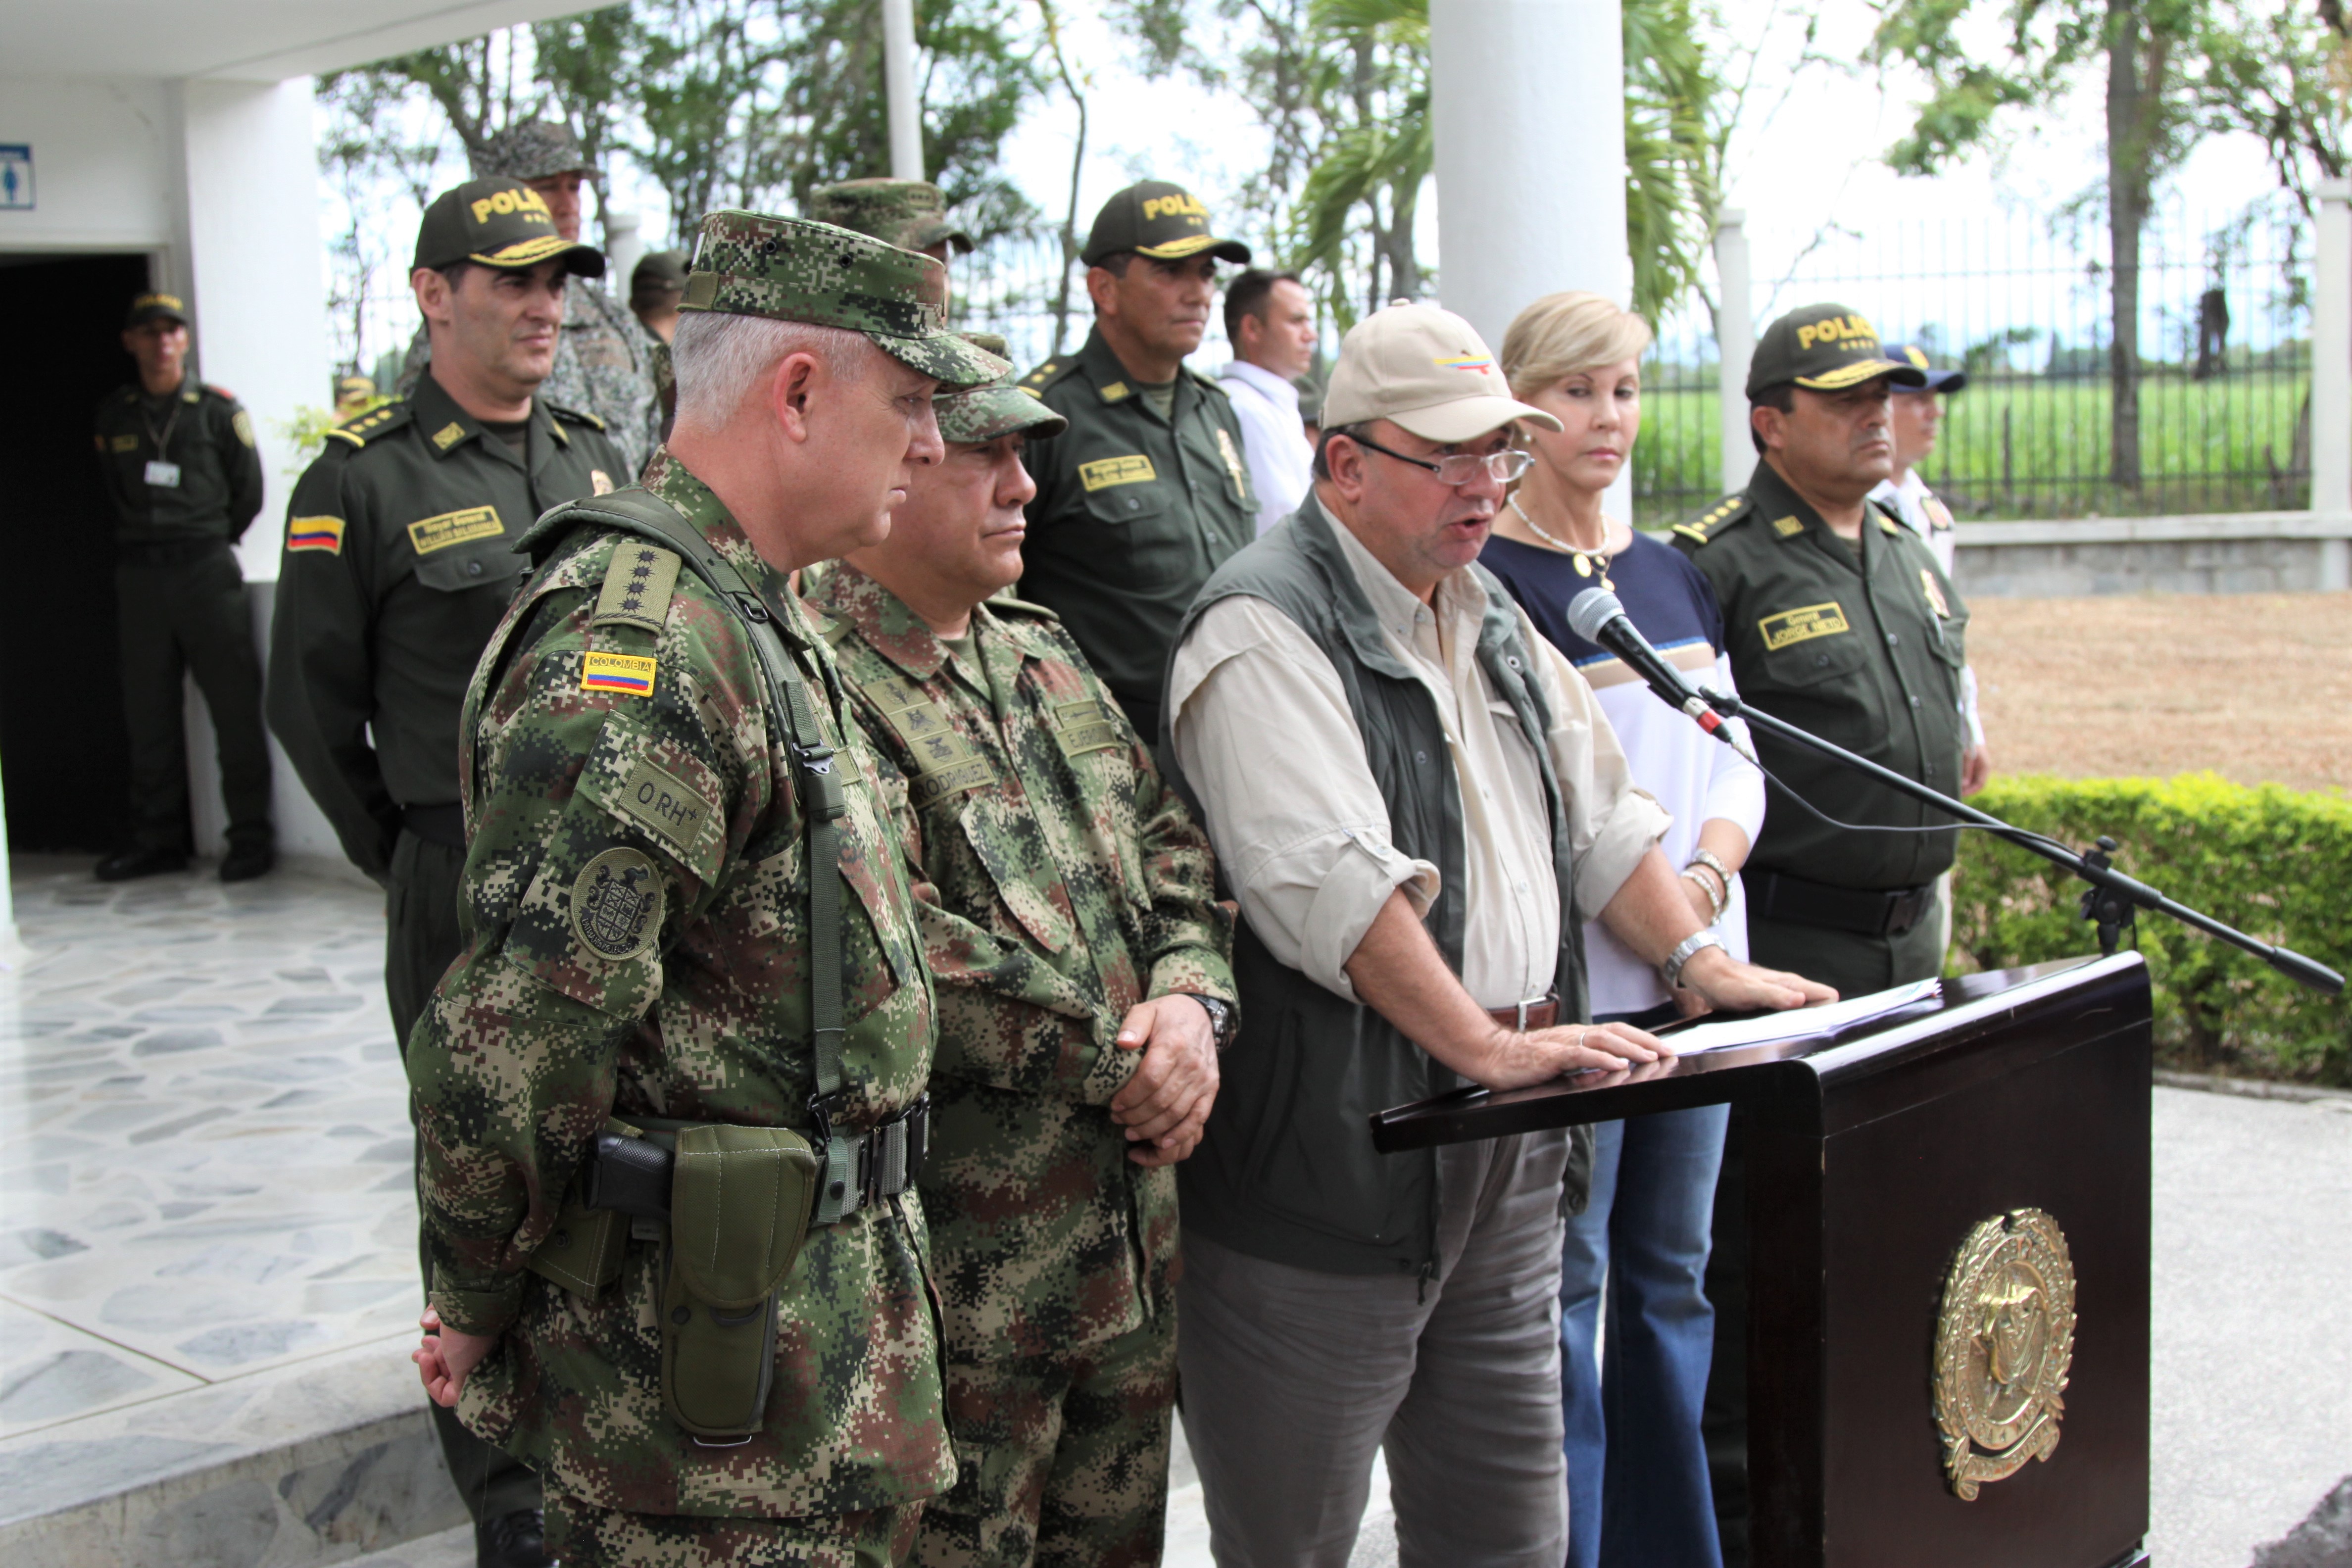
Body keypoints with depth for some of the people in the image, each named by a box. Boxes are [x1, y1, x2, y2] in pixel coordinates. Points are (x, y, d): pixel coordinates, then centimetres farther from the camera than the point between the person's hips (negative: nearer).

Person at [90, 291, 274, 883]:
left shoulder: (218, 410, 1)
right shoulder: (113, 416, 9)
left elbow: (249, 493, 6)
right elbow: (115, 496, 19)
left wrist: (208, 545, 10)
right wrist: (144, 545, 13)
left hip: (206, 570, -3)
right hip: (139, 573, 3)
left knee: (235, 708, -3)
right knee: (148, 715, 6)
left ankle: (251, 836, 4)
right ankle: (157, 840, 14)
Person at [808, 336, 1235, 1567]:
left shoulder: (1044, 656, 13)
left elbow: (1170, 845, 14)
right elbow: (904, 959, -23)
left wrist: (1189, 999, -6)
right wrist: (1119, 1064, -14)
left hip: (1133, 1241, 8)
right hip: (959, 1281, -8)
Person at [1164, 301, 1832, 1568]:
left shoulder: (1490, 619, 17)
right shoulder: (1266, 632, -13)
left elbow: (1597, 810, 22)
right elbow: (1332, 879, -24)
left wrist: (1698, 963, 10)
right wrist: (1489, 1050, -26)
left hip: (1504, 1159, 8)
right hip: (1336, 1164, -8)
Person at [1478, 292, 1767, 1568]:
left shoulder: (1676, 577, 15)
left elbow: (1736, 758, 14)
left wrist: (1706, 873, -5)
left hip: (1696, 976, 7)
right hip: (1562, 985, -7)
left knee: (1674, 1271, 14)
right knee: (1562, 1284, -1)